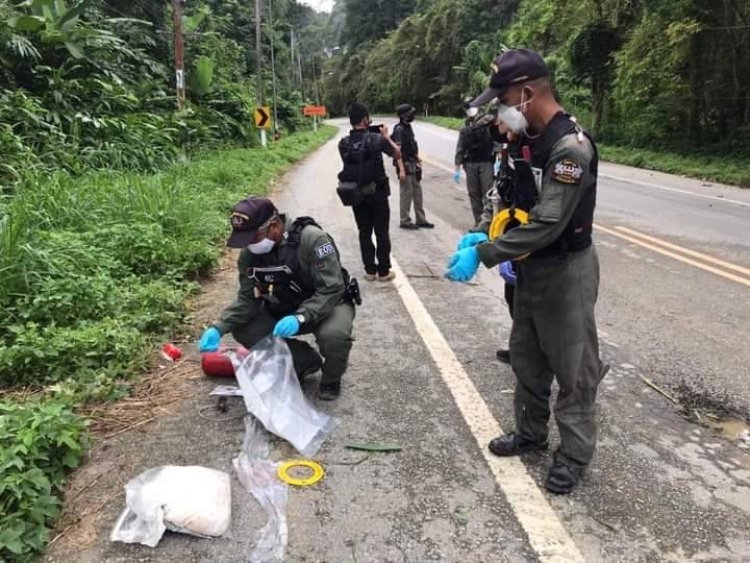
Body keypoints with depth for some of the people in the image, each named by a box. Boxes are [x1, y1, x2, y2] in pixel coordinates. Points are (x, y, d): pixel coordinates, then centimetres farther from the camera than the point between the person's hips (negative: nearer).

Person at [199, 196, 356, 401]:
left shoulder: (311, 238, -30)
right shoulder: (249, 252, -12)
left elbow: (331, 290, -31)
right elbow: (247, 299, -7)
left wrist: (300, 318, -44)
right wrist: (219, 328, -22)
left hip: (329, 303, -5)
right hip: (284, 308, 6)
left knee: (334, 335, -37)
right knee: (243, 331, -15)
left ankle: (331, 379, 0)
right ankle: (305, 361, 5)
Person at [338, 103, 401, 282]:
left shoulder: (343, 143, -2)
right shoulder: (376, 139, -12)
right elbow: (398, 154, -1)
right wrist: (386, 136, 12)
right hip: (377, 193, -3)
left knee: (364, 233, 12)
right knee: (382, 232, 6)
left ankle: (370, 271, 16)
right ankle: (383, 271, 11)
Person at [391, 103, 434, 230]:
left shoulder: (409, 127, 11)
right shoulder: (399, 129, -15)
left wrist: (417, 158, 18)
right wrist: (401, 169, -24)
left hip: (413, 164, 9)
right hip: (405, 164, -9)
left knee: (417, 192, 12)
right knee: (406, 193, -1)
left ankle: (420, 219, 21)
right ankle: (405, 221, 9)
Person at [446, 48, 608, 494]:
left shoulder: (571, 147, -24)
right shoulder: (528, 139, 4)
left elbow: (547, 224, -29)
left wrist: (482, 254, -26)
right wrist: (487, 236, 0)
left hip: (566, 271, -9)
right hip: (533, 268, 9)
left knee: (572, 366, 6)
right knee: (526, 357, 19)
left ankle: (576, 452, 25)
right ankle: (531, 433, 38)